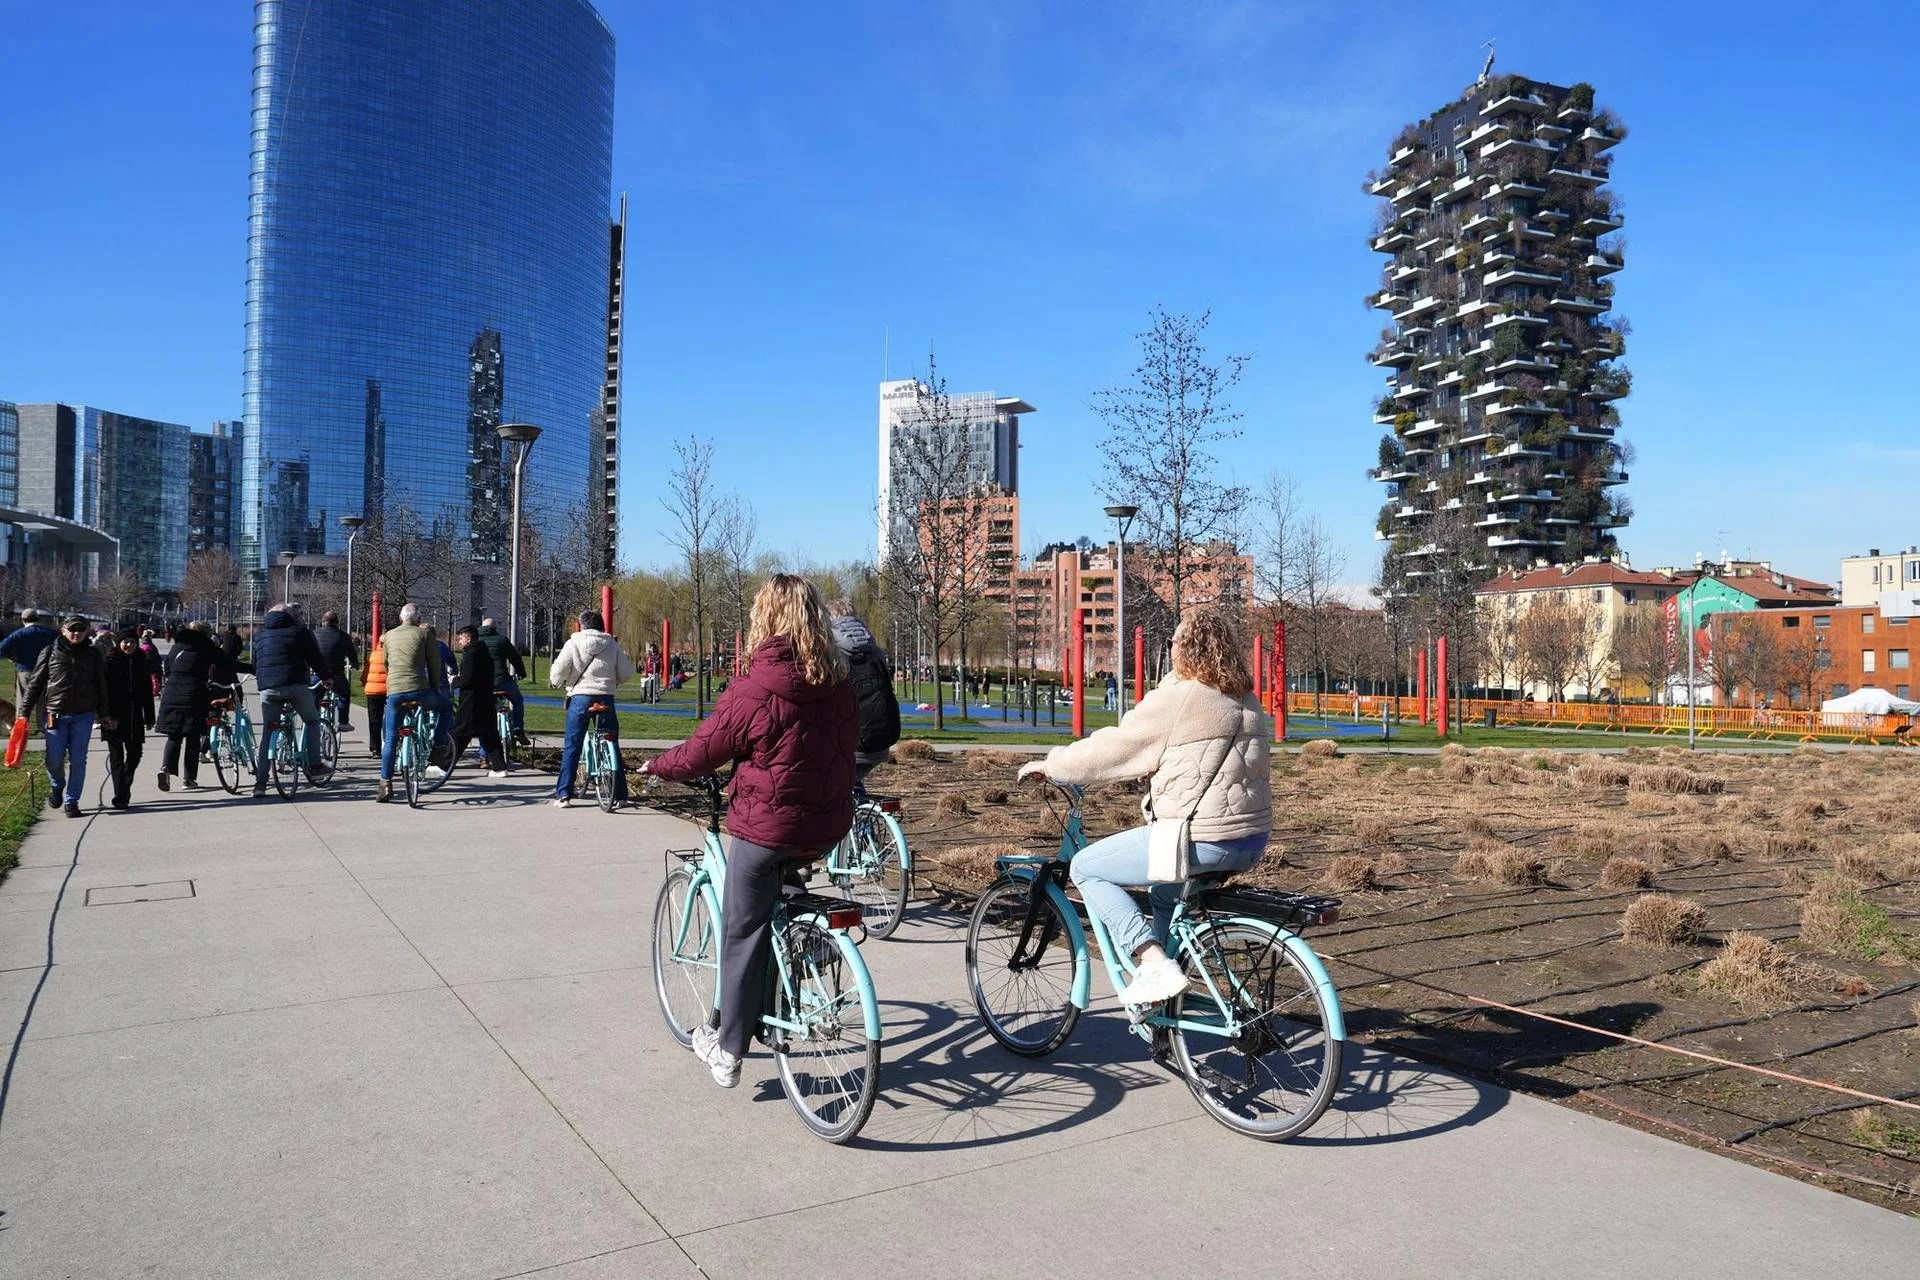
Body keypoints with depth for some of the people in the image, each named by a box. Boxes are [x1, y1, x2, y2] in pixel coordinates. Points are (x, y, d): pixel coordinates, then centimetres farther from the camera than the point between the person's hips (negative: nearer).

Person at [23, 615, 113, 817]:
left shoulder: (93, 654, 6)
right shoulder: (50, 653, 3)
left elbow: (101, 685, 11)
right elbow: (35, 683, 6)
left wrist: (104, 714, 11)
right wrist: (24, 712, 3)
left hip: (84, 715, 1)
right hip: (55, 714, -1)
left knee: (78, 760, 1)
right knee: (54, 759, -1)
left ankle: (72, 801, 11)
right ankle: (56, 786, 31)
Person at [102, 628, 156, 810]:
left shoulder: (140, 662, 9)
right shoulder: (110, 661, -4)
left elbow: (147, 691, 12)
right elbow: (104, 690, -9)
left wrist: (149, 718, 11)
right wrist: (107, 716, -17)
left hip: (134, 716, 4)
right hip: (114, 717, -4)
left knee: (135, 752, 9)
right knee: (116, 754, -3)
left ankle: (123, 789, 28)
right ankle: (120, 796, -4)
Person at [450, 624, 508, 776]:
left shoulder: (470, 654, -12)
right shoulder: (484, 653, 16)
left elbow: (467, 679, -20)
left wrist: (454, 681, -1)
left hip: (471, 702, -9)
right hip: (486, 700, 9)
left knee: (458, 734, -2)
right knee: (489, 734, 9)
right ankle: (500, 767, 7)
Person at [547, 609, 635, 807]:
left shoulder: (573, 643, -1)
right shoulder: (613, 645, 5)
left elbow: (558, 672, -5)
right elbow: (627, 673, 6)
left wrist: (557, 683, 18)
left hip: (580, 697, -2)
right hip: (606, 698, 2)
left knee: (571, 747, 4)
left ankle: (563, 794, 1)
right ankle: (620, 795, 9)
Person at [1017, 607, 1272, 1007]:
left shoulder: (1176, 699, -12)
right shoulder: (1248, 701, 12)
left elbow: (1110, 749, -7)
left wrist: (1049, 765, 6)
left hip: (1201, 839, -9)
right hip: (1253, 839, 9)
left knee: (1086, 867, 5)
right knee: (1164, 895, 34)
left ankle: (1154, 963, -4)